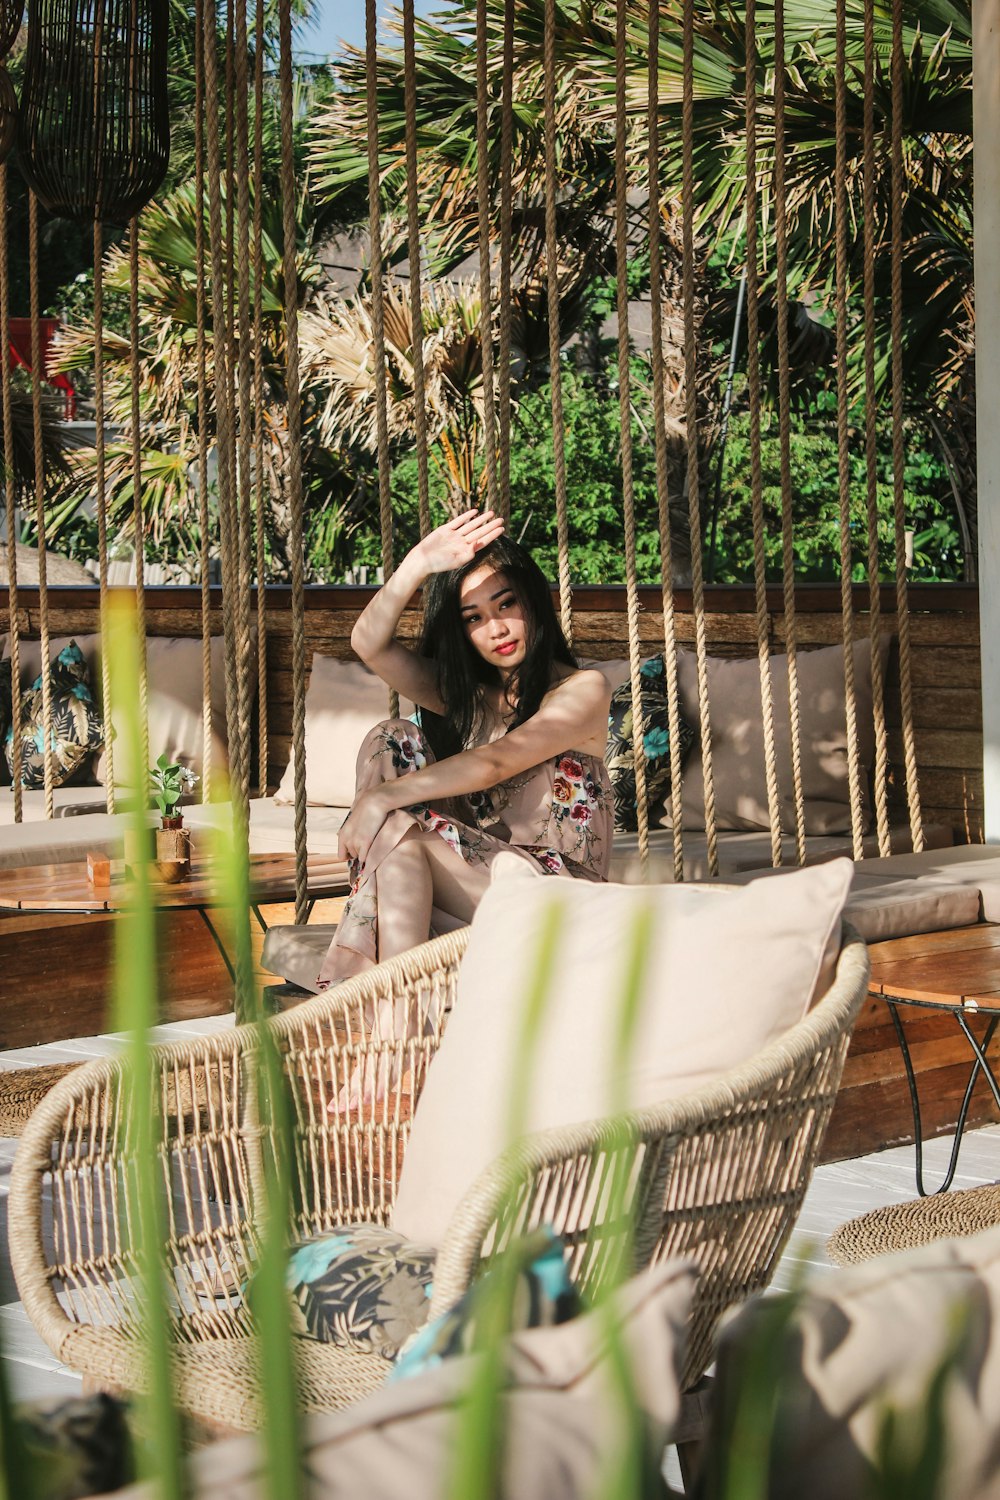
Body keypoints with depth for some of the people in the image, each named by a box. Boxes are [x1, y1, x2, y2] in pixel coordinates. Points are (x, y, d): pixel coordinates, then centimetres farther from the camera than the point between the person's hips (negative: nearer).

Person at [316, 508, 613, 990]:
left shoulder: (583, 689, -3)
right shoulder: (463, 693, 14)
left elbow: (493, 764, -18)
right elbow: (369, 644, -2)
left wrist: (382, 797, -21)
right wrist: (417, 566, -16)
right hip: (477, 870, 6)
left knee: (396, 829, -23)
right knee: (390, 739, -7)